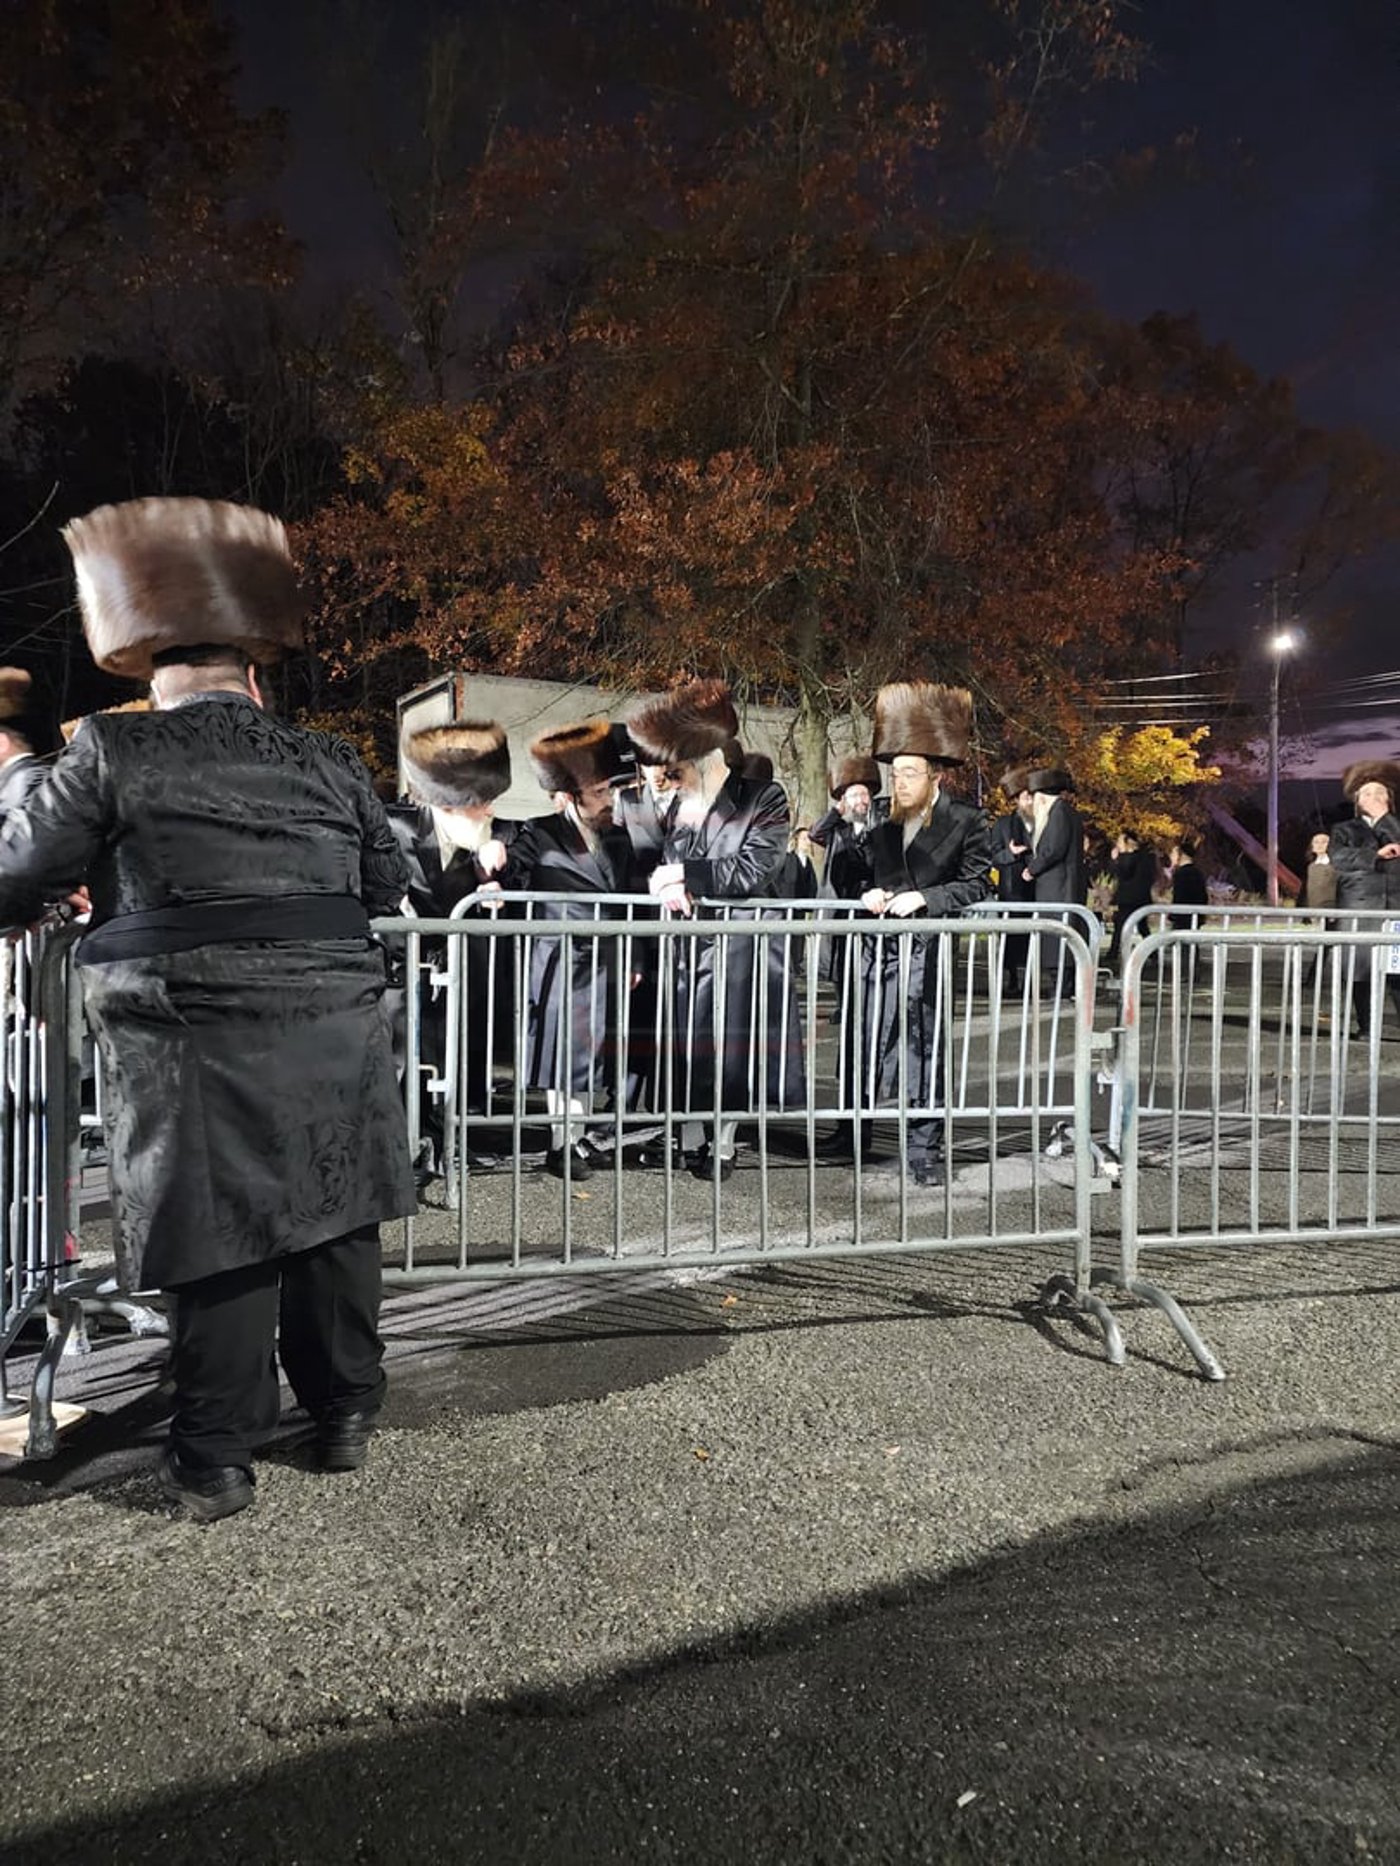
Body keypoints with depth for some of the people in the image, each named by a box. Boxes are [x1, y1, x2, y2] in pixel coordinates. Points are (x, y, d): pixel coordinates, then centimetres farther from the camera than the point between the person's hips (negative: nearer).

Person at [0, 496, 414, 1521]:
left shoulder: (114, 751, -1)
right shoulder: (328, 761, 8)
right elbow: (388, 884, 16)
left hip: (196, 1040, -3)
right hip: (330, 1033, 3)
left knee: (222, 1238, 5)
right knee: (333, 1221, 14)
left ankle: (217, 1457, 16)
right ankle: (345, 1412, 28)